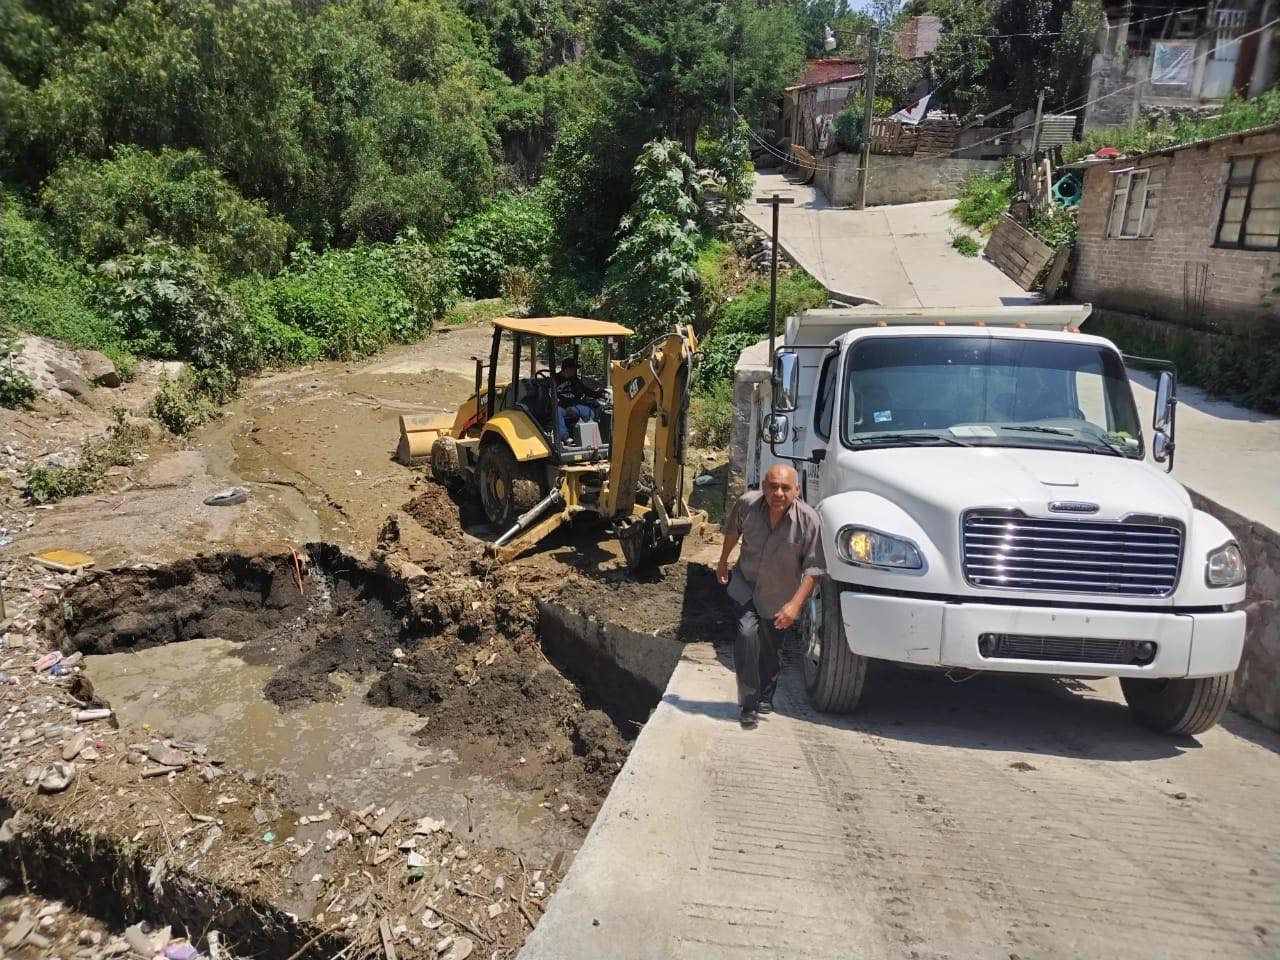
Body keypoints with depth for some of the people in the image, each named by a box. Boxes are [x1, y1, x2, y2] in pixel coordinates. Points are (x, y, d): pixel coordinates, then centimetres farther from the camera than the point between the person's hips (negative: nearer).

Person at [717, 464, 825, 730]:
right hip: (745, 585, 0)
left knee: (768, 650, 13)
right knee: (747, 635, -20)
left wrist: (794, 605, -28)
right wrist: (723, 563, 14)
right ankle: (749, 706, -9)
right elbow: (732, 531, 3)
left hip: (780, 598, 0)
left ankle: (765, 698, 40)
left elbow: (813, 568, -20)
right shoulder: (747, 503, -20)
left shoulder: (809, 521, -26)